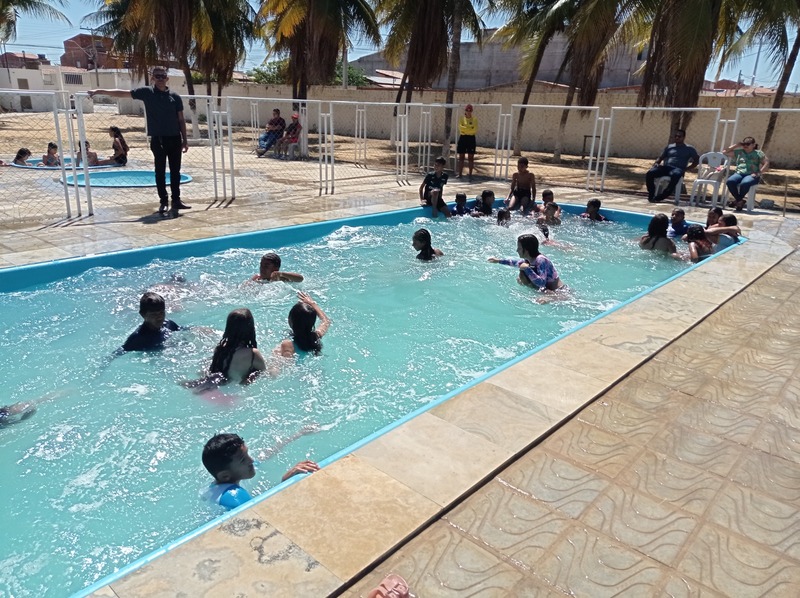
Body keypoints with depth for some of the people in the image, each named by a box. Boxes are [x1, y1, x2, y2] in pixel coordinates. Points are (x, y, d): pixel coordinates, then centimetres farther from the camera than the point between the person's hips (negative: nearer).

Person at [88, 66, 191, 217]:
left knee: (175, 171, 6)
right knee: (160, 172, 2)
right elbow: (121, 93, 2)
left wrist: (185, 140, 3)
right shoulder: (147, 92, 2)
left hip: (174, 138, 1)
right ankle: (163, 201, 9)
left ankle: (176, 200, 15)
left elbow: (181, 120, 7)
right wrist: (99, 91, -2)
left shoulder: (175, 96, 5)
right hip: (157, 139, -1)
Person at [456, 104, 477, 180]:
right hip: (463, 138, 2)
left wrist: (465, 130, -13)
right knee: (461, 157, 5)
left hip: (471, 139, -1)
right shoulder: (461, 118, 6)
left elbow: (475, 130, -9)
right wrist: (470, 129, -16)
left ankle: (470, 175, 1)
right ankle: (459, 174, 12)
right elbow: (460, 127, -10)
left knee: (470, 158, -1)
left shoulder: (474, 119, 2)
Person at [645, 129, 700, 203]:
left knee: (675, 175, -43)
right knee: (649, 173, -29)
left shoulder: (689, 149, 16)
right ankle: (651, 195, -20)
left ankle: (661, 197, -38)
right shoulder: (669, 147, 25)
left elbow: (696, 161, 14)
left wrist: (686, 169, 1)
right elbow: (660, 158, 25)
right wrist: (656, 163, 1)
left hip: (678, 169, -3)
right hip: (665, 167, 3)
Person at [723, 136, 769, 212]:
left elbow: (767, 163, 3)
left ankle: (737, 200, -13)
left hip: (752, 175, -3)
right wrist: (736, 145, 14)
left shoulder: (758, 153, 12)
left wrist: (759, 173, -12)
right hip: (739, 173, 3)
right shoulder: (739, 152, 21)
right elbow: (725, 152, 17)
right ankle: (740, 200, -16)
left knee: (744, 183, -39)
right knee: (730, 181, -33)